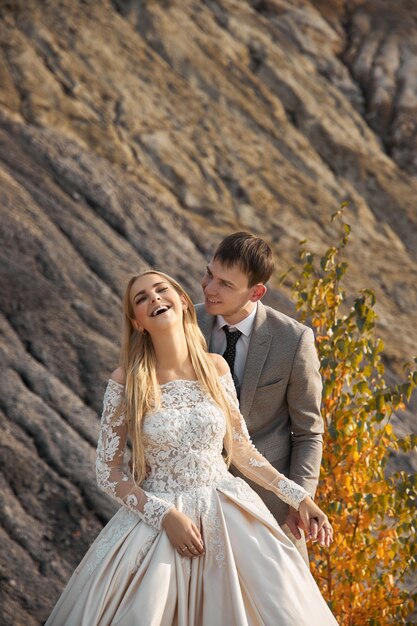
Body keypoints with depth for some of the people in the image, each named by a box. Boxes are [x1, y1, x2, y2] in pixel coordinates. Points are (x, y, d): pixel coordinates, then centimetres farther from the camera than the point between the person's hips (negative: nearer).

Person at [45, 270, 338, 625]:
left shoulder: (216, 368, 2)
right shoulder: (127, 382, -7)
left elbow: (241, 449, 11)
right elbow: (109, 471, -5)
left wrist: (298, 496, 5)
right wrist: (166, 515, -16)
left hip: (227, 516, 2)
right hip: (156, 519, -2)